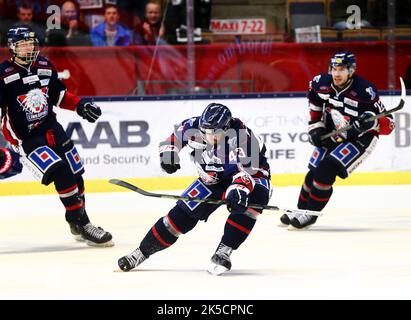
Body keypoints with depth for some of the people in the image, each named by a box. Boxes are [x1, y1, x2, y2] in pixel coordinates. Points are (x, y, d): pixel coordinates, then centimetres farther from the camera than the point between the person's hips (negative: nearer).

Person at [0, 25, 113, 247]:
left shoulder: (45, 67, 4)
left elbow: (59, 95, 19)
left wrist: (80, 105, 7)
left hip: (52, 129, 7)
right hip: (26, 139, -7)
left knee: (75, 174, 9)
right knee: (62, 175, -22)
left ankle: (78, 225, 28)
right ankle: (82, 225, -16)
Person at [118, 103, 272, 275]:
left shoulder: (242, 136, -36)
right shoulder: (195, 127, -21)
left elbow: (247, 169, -39)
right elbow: (176, 134, 1)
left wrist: (239, 188, -55)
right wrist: (168, 152, -11)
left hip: (253, 175, -4)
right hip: (212, 178, 4)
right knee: (183, 213, -5)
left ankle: (223, 253, -28)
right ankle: (141, 252, 6)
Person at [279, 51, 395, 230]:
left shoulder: (365, 91, -27)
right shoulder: (321, 83, -12)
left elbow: (388, 124, -23)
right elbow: (315, 104, 13)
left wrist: (372, 121, -42)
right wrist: (315, 127, 7)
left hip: (360, 139, -6)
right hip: (332, 136, 6)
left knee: (326, 171, -18)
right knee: (313, 172, 6)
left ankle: (311, 215, -5)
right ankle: (301, 210, 28)